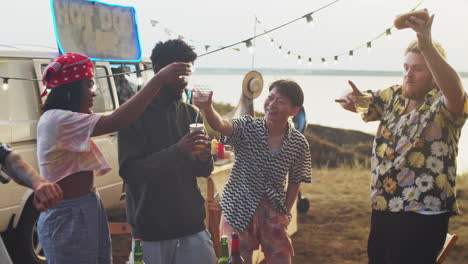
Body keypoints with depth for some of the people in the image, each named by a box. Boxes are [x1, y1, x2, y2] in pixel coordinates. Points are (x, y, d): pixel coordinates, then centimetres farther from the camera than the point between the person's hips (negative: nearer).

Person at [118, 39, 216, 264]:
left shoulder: (191, 114, 7)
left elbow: (203, 171, 11)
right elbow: (128, 171, -16)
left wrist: (204, 159, -12)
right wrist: (176, 151, -25)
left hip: (192, 223, 4)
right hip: (151, 228, -4)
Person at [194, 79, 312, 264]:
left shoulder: (299, 143, -4)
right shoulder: (248, 127, -11)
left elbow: (294, 182, 7)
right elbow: (221, 126, -32)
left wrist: (286, 213, 1)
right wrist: (207, 108, -52)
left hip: (273, 213, 2)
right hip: (239, 209, -2)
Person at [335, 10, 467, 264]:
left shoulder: (442, 104, -10)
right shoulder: (394, 97, 10)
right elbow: (363, 104, 6)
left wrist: (426, 45, -46)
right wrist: (351, 98, -22)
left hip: (422, 216, -7)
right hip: (382, 210, 7)